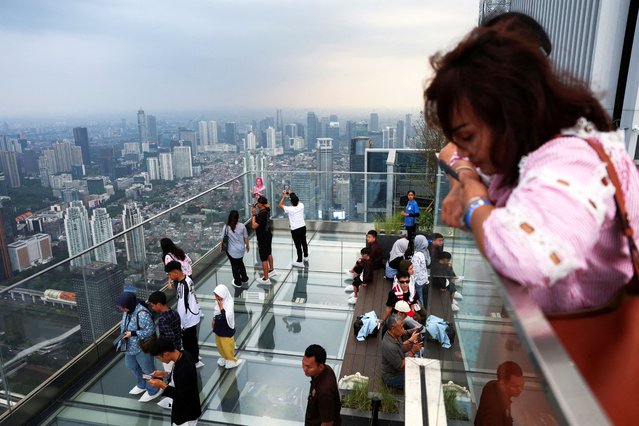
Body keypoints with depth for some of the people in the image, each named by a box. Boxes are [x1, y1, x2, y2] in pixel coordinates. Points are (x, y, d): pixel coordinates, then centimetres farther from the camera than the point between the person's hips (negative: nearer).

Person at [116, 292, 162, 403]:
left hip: (142, 348, -9)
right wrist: (123, 333, -2)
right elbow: (124, 324, 13)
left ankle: (153, 391, 32)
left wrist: (132, 334, -28)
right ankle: (142, 385, 52)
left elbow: (150, 330, -29)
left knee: (147, 370, 11)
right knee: (132, 367, 28)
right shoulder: (127, 311, -5)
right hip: (129, 347, 9)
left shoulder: (142, 314, -33)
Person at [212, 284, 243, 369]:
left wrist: (221, 307, -40)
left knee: (228, 346, 12)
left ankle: (231, 360, 34)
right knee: (220, 345, 24)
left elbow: (227, 317, -37)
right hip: (218, 327, 6)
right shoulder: (218, 301, -9)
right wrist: (214, 321, 10)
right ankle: (224, 358, 46)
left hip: (226, 329, -6)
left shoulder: (229, 303, -29)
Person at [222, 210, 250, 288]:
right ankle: (244, 278, 40)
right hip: (241, 249, 3)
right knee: (240, 263, 27)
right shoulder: (242, 226, -11)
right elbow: (246, 238, -3)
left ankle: (238, 282, 29)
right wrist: (247, 246, 14)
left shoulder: (226, 227, -15)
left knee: (234, 266, 15)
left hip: (231, 250, -3)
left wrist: (221, 247, 7)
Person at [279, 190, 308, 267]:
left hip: (295, 230, -5)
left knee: (298, 245, 0)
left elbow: (280, 205, 0)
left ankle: (299, 262, 7)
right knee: (304, 242, 22)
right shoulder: (301, 206, -5)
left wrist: (284, 196, 5)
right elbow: (298, 201, 20)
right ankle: (306, 256, 41)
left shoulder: (289, 209, -15)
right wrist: (292, 195, 21)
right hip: (303, 227, 5)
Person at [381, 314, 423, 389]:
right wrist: (412, 351, -25)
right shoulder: (390, 347, -38)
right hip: (392, 378, -9)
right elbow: (401, 366, -27)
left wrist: (411, 340, -13)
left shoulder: (394, 335, -11)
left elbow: (401, 348, 4)